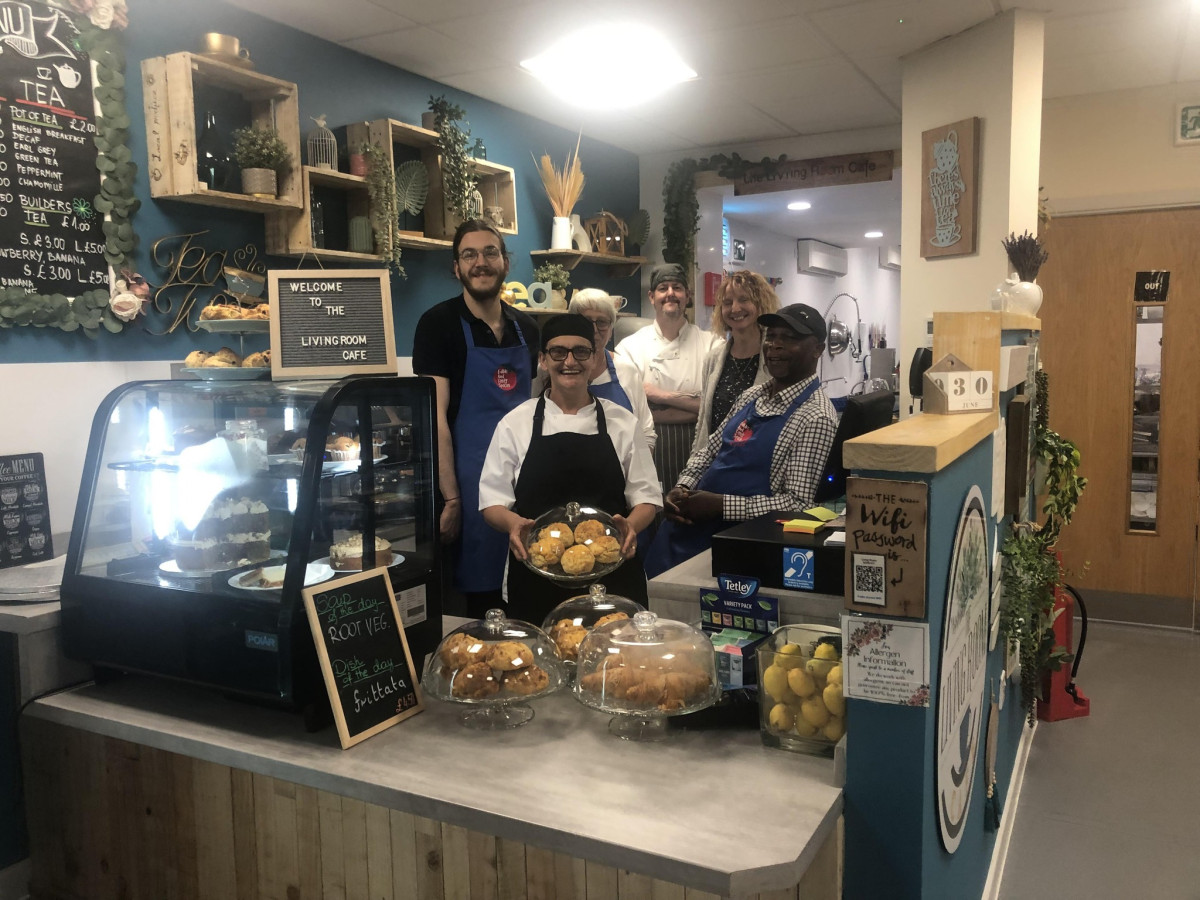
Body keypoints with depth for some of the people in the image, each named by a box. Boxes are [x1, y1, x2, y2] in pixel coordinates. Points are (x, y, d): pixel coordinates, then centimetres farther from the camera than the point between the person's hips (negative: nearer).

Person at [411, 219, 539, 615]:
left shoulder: (525, 327, 10)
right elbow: (436, 416, -12)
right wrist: (450, 497, -17)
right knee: (480, 595, 3)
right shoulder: (439, 323, -6)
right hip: (470, 477, -5)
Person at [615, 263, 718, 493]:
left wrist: (661, 395, -9)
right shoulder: (630, 346, 2)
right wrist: (690, 403, -9)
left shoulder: (709, 343, 4)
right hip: (649, 450, -1)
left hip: (695, 448, 1)